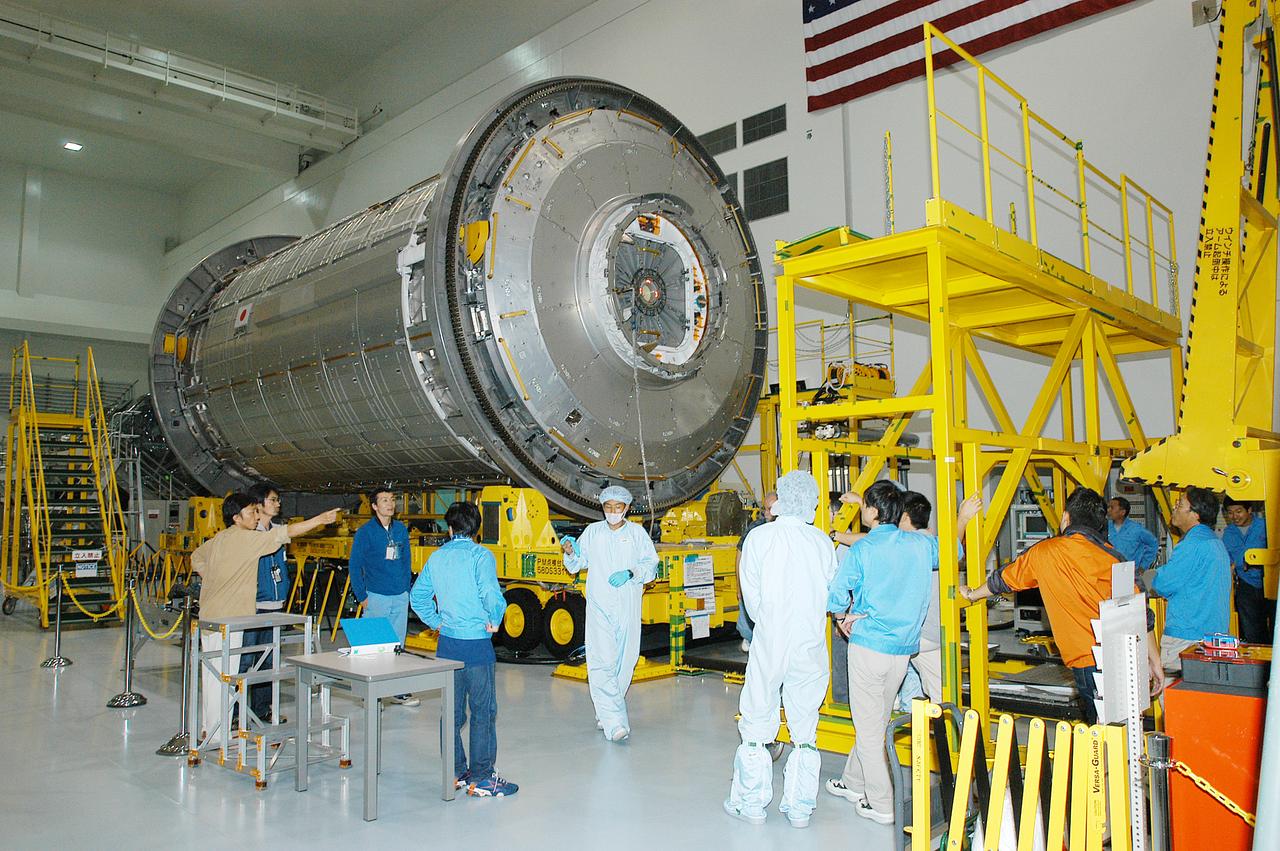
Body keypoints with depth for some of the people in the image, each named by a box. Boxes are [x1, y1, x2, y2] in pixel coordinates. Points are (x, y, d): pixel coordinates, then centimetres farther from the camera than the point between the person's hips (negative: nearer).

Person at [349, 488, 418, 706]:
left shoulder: (401, 529, 8)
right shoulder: (365, 532, -6)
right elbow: (354, 566, -4)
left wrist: (406, 589, 11)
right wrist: (362, 597, -6)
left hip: (400, 597, 5)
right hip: (377, 597, -4)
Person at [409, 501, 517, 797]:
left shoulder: (437, 557, 7)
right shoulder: (480, 555, -12)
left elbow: (417, 596, 13)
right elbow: (491, 593, -25)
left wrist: (437, 622, 15)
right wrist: (495, 621, -9)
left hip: (447, 643, 6)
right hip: (476, 642, -6)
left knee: (451, 710, 15)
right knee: (483, 711, 3)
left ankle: (455, 773, 25)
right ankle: (481, 779, 7)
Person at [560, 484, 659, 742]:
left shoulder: (637, 532, 6)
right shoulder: (592, 531, 8)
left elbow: (652, 566, 4)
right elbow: (577, 565, 13)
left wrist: (631, 573, -13)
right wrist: (571, 553, -8)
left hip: (628, 607, 1)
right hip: (599, 605, -1)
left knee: (625, 661, 5)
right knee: (603, 661, -12)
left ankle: (605, 713, 22)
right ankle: (614, 723, -15)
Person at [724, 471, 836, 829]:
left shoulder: (759, 537, -6)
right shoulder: (822, 542, 1)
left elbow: (752, 596, -2)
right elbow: (832, 594, 2)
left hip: (769, 642, -2)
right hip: (812, 646, 3)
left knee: (757, 722, 9)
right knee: (805, 728, 11)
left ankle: (751, 803, 17)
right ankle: (800, 807, 18)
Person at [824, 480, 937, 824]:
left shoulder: (860, 550, -12)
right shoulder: (920, 545, 1)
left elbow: (835, 599, -11)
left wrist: (845, 616, 8)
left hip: (868, 646, -6)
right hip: (904, 649, 6)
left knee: (868, 727, 5)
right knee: (876, 722, 18)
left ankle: (881, 805, 9)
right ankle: (854, 783, 33)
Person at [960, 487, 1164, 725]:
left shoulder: (1044, 553, 1)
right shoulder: (1114, 558, 1)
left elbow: (1003, 578, 18)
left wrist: (972, 594, 36)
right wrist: (1155, 664, 12)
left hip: (1088, 663, -2)